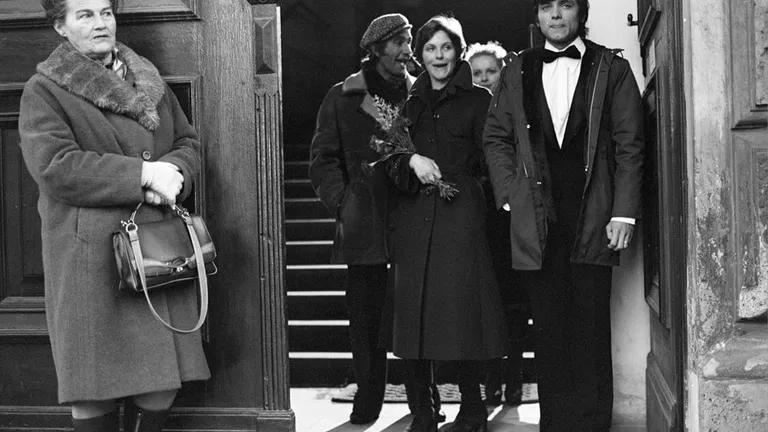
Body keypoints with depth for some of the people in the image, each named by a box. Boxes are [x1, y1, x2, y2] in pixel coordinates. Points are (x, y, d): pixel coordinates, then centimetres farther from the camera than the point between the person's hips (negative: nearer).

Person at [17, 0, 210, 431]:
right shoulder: (44, 91, -1)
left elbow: (189, 142, 18)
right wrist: (142, 173, -18)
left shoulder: (149, 80, 17)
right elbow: (54, 166, -14)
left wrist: (174, 172, -7)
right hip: (92, 254, -5)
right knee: (95, 382, -1)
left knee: (165, 375, 7)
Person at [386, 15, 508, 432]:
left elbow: (489, 159, 2)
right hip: (412, 219, 4)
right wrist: (412, 159, -6)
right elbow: (390, 157, 13)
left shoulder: (477, 100, 6)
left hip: (459, 214, -4)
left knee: (460, 310, -6)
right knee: (413, 314, 0)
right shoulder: (411, 103, 18)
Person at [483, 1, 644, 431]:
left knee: (591, 330, 1)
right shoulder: (518, 70, 13)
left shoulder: (611, 68, 6)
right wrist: (510, 194, 2)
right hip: (537, 223, 2)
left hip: (593, 221, -2)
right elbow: (496, 137, 15)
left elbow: (629, 146, 2)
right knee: (550, 330, 5)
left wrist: (624, 213, -6)